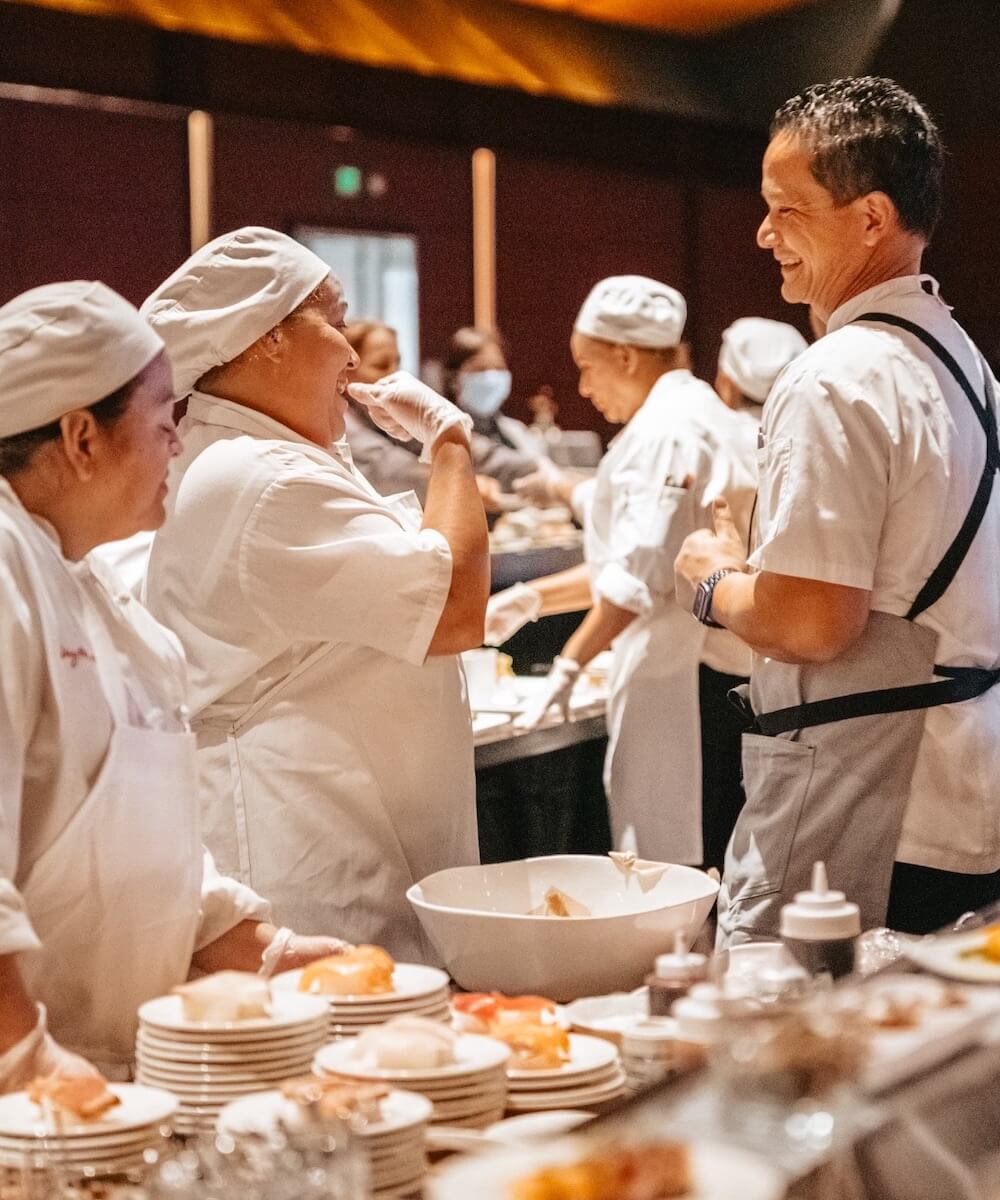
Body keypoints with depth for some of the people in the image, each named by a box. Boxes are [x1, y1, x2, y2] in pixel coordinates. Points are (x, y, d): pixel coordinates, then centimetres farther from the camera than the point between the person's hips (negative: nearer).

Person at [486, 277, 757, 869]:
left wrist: (571, 664, -17)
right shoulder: (697, 413, 19)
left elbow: (639, 576, -21)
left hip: (689, 681, -10)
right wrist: (532, 599, 22)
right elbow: (639, 559, 23)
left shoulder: (668, 426, -14)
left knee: (678, 864, -6)